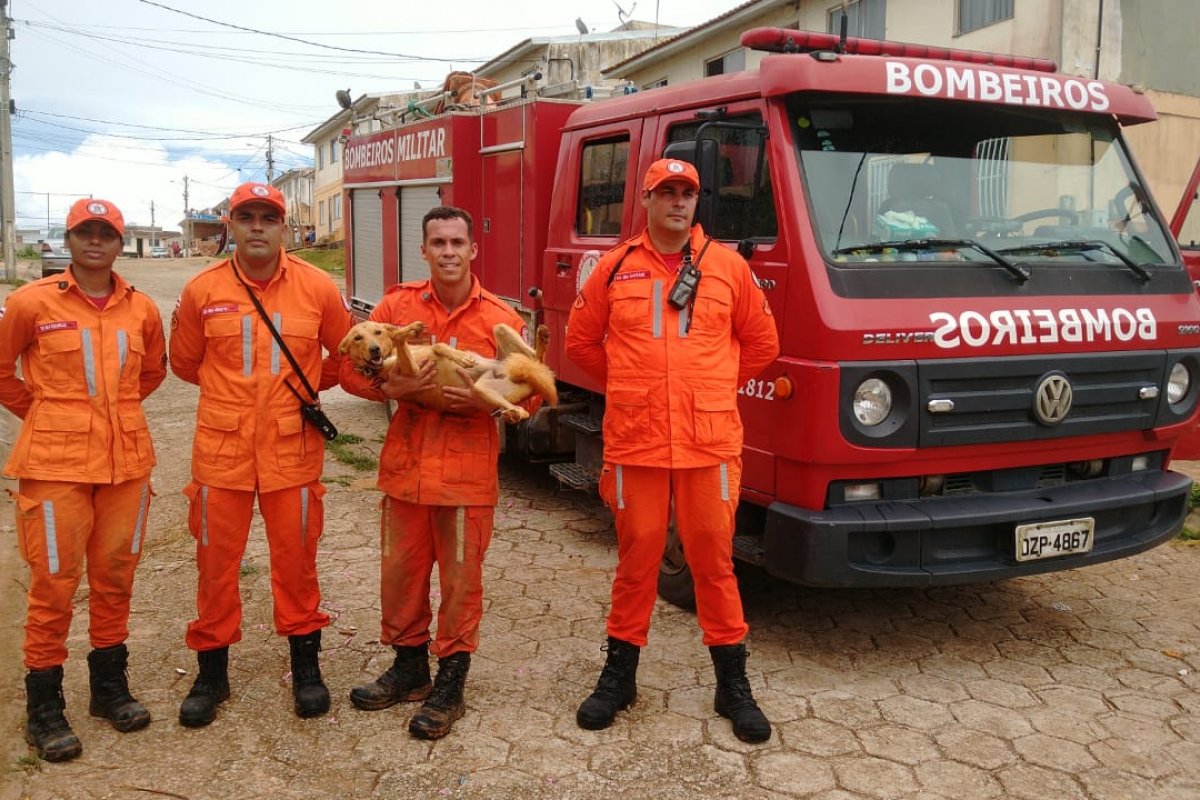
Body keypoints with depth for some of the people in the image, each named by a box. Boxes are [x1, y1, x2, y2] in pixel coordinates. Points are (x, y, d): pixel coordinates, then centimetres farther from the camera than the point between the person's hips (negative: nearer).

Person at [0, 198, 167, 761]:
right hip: (55, 462, -3)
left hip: (126, 461, 3)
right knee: (55, 583, 2)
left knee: (115, 577, 12)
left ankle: (109, 687, 28)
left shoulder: (142, 309, 5)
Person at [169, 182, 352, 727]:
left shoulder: (317, 288, -2)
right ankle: (211, 673, 26)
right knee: (216, 562, 9)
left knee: (296, 559, 9)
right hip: (221, 450, 1)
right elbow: (185, 363, 13)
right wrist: (236, 391, 12)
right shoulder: (202, 291, -1)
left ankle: (306, 666, 26)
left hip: (293, 448, -1)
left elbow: (346, 353, 13)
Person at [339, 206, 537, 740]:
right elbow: (350, 370, 4)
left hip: (468, 471, -3)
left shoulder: (500, 319, -3)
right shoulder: (397, 305, 3)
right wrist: (391, 386, -16)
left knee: (461, 579, 5)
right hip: (406, 465, 3)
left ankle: (449, 687, 22)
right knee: (401, 571, 14)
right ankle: (409, 669, 35)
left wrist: (485, 400, -20)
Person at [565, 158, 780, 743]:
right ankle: (619, 674, 25)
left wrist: (713, 387, 11)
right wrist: (631, 386, 12)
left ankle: (732, 684, 20)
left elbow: (761, 344, 13)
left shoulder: (727, 267, 6)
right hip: (633, 442, 0)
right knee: (637, 558, 9)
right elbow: (580, 341, 14)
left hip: (710, 442, 0)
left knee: (713, 559, 6)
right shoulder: (616, 268, 6)